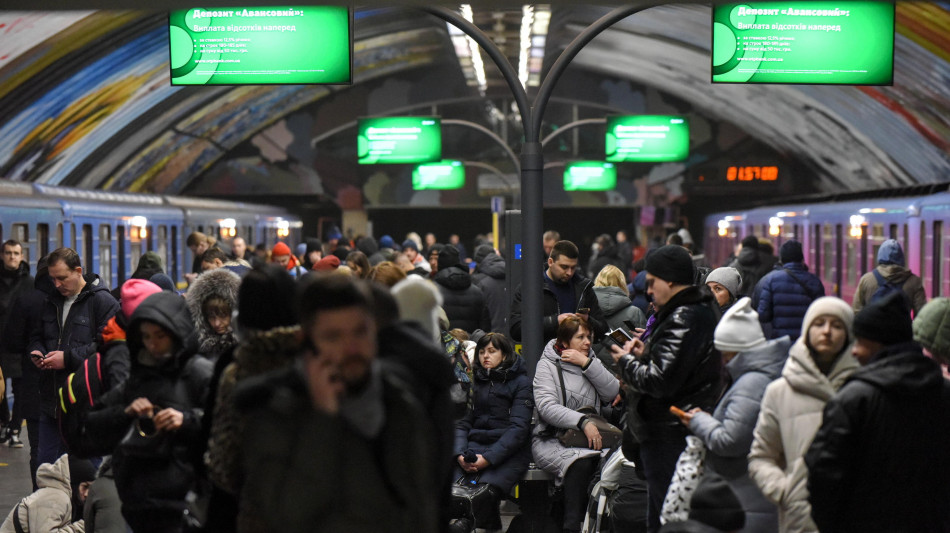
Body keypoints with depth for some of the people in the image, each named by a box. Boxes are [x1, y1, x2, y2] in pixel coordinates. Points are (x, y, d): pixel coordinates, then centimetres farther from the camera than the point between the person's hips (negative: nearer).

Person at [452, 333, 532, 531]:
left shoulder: (521, 382, 5)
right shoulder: (474, 382, 19)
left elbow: (519, 427, -5)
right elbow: (462, 423, 14)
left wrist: (489, 458, -16)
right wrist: (460, 454, -7)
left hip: (508, 452, -4)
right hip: (475, 445, 4)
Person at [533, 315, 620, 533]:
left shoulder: (591, 361, 19)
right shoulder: (548, 365, 3)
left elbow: (612, 393, 3)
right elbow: (546, 407, -13)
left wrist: (587, 364, -6)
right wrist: (583, 422, -25)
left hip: (591, 436, 4)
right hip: (551, 439, -4)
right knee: (581, 461, -36)